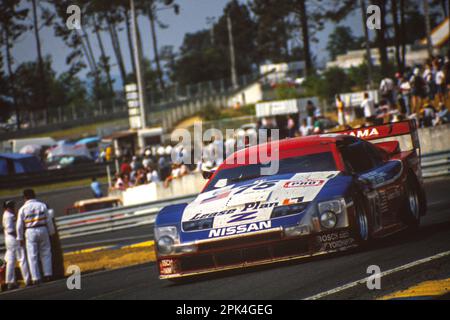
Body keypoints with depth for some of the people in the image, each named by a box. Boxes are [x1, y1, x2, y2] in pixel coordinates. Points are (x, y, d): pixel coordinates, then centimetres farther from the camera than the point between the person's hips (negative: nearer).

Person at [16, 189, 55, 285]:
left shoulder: (23, 209, -3)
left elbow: (19, 225, 0)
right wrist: (51, 232, 12)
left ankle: (36, 278, -1)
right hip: (42, 230, 1)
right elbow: (49, 220, 3)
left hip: (30, 232, -1)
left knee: (32, 256, 2)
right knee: (45, 253, 12)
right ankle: (47, 274, 9)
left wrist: (20, 238, 9)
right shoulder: (42, 205, 1)